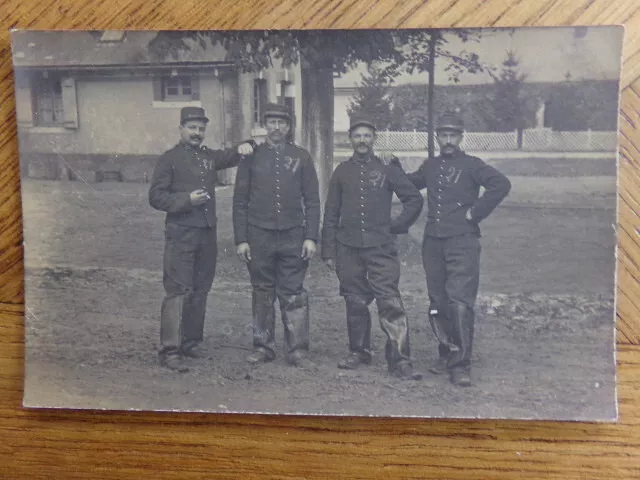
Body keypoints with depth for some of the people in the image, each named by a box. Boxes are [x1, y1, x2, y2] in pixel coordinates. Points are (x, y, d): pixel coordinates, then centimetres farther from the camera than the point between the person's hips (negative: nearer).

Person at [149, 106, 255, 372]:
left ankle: (191, 343, 21)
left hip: (207, 233, 6)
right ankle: (170, 350, -7)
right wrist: (187, 199, -17)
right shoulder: (169, 159, 0)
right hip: (180, 234, -6)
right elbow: (156, 196, -4)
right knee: (178, 291, -10)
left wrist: (243, 147, 2)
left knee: (200, 291, 10)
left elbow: (231, 156, 26)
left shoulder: (209, 156, 16)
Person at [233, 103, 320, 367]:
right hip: (259, 237, 1)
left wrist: (311, 237, -4)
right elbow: (240, 201, 4)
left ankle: (297, 350, 11)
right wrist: (241, 239, -2)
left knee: (293, 294, 2)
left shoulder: (301, 157, 5)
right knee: (263, 293, 8)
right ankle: (263, 347, 20)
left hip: (293, 237, 0)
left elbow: (312, 200, 4)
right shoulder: (251, 156, 4)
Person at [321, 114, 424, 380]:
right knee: (355, 303, 9)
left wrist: (397, 226, 3)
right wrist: (328, 251, 7)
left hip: (381, 248, -2)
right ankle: (358, 352, 25)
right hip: (348, 248, 3)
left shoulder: (388, 169, 4)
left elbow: (415, 199, 10)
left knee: (390, 303, -9)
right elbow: (331, 215, 11)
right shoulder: (342, 172, 10)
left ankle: (400, 360, -5)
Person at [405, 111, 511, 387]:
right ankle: (446, 354, 25)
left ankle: (461, 364, -6)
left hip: (462, 242, -5)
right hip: (433, 242, 6)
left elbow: (501, 184, -13)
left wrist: (476, 212, -12)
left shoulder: (471, 165, 0)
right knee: (438, 304, 11)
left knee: (460, 303, -12)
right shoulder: (430, 167, 16)